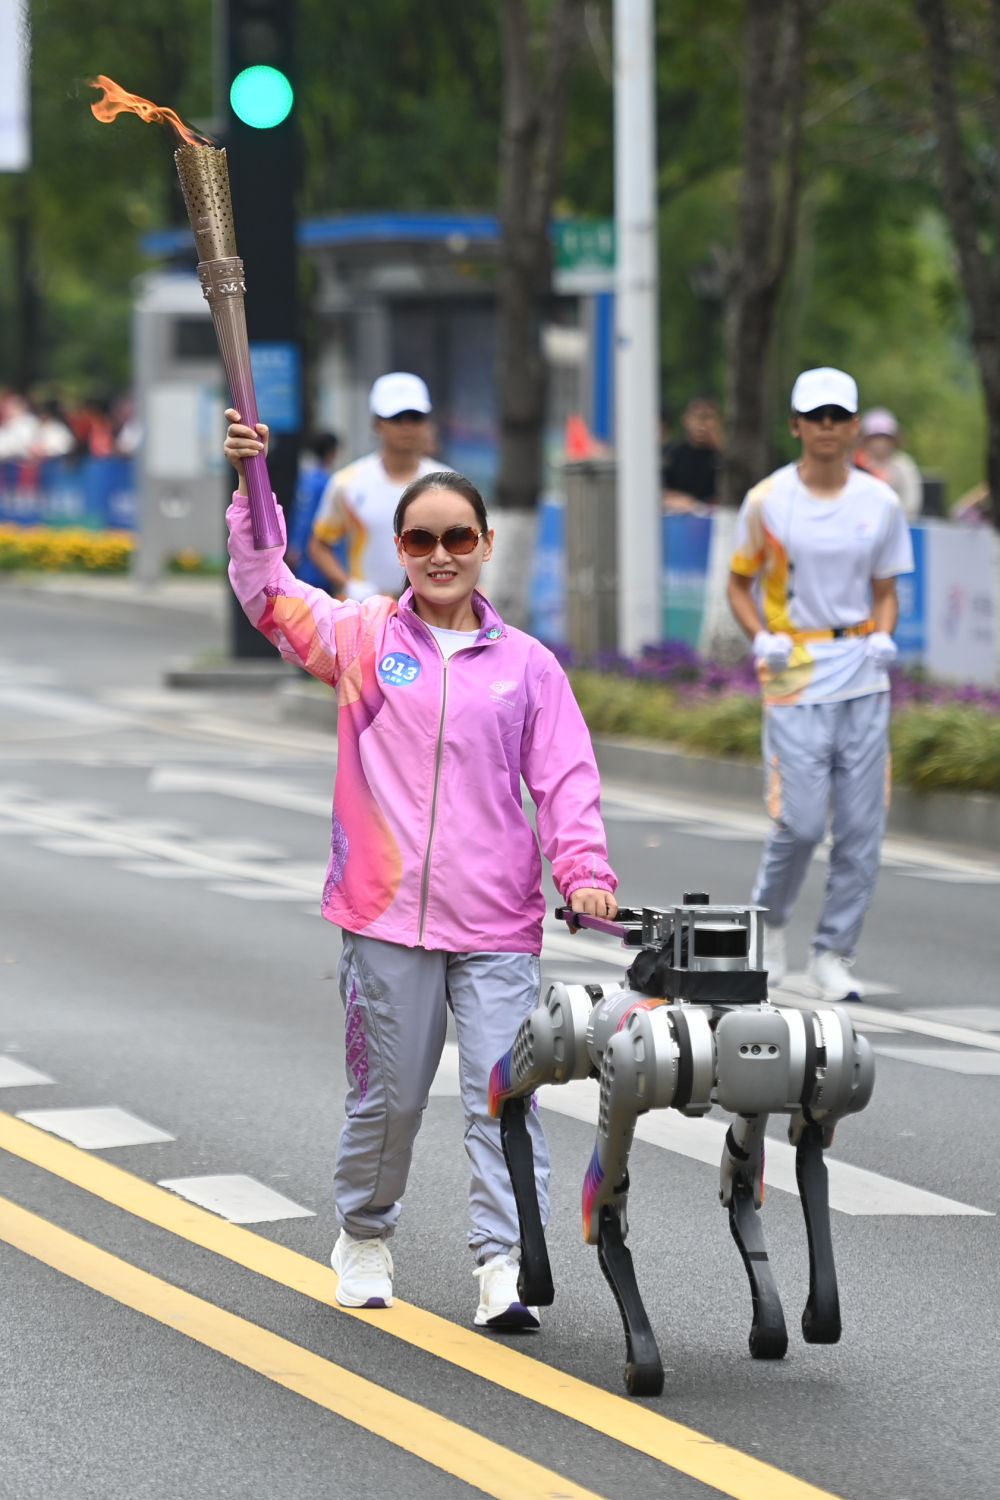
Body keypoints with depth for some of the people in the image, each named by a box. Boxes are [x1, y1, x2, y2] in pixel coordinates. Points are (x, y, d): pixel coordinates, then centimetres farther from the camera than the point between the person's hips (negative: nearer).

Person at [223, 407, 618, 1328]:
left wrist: (584, 870, -8)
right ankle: (364, 1235, 32)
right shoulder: (363, 639, 5)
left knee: (504, 1095, -8)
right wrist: (251, 485, -15)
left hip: (496, 923, 0)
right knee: (387, 1095, 11)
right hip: (386, 913, 0)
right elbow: (267, 593, -4)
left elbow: (566, 777, 5)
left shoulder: (526, 665, 6)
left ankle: (505, 1263, -6)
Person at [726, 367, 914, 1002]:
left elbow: (884, 590, 14)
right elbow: (739, 584, 9)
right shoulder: (768, 501, -1)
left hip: (864, 677, 3)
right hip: (795, 676, -3)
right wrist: (761, 636, -9)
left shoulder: (880, 502, 5)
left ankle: (834, 956, 9)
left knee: (861, 828, -1)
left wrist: (883, 636, -5)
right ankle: (770, 919, 19)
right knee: (800, 822, -10)